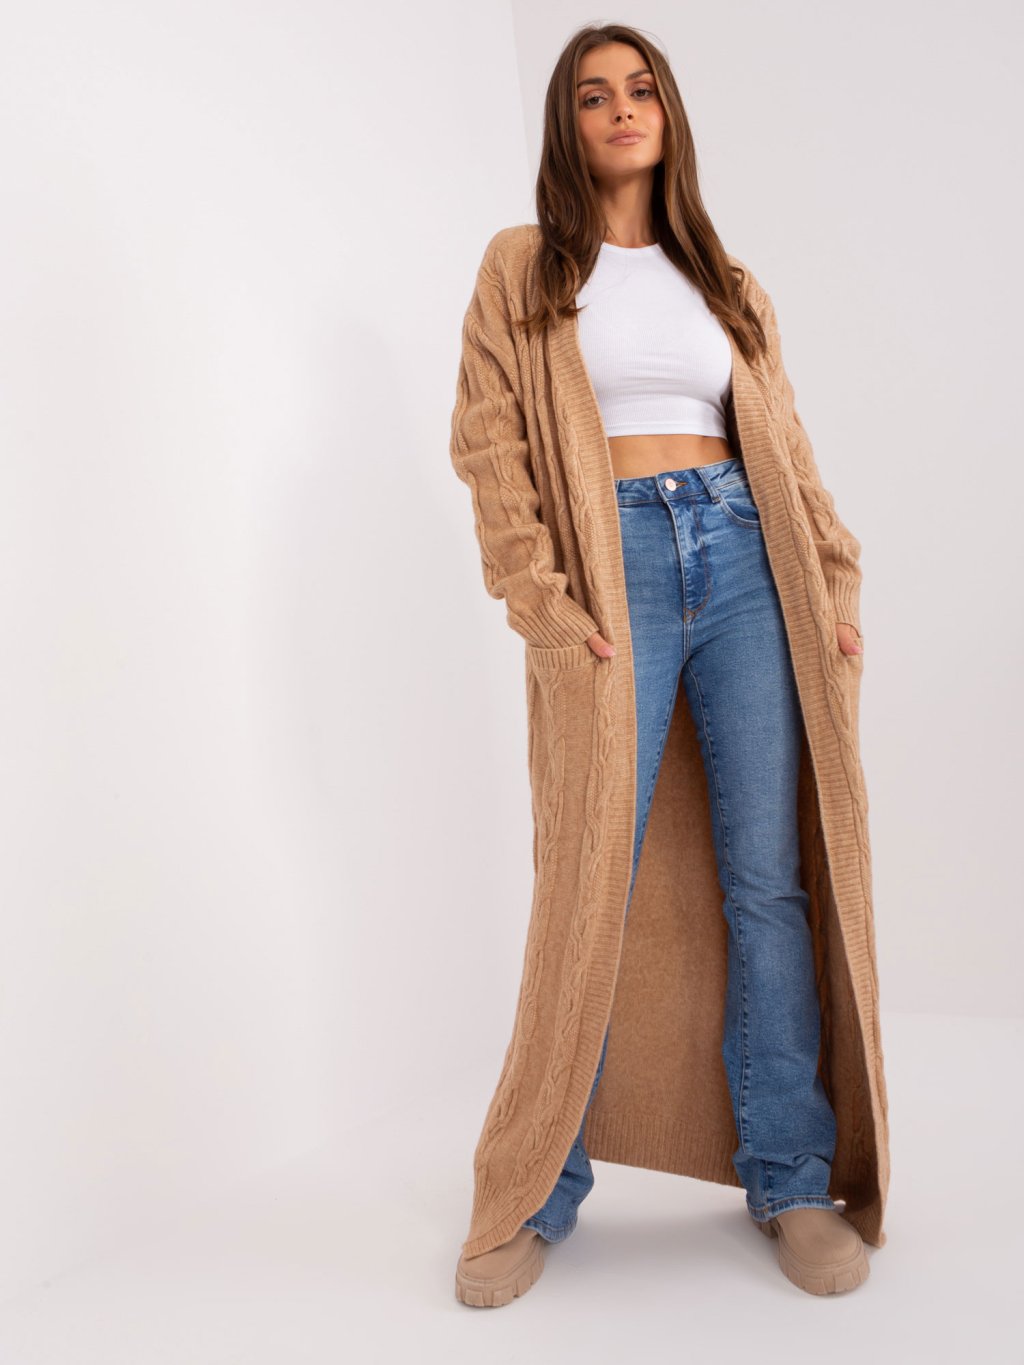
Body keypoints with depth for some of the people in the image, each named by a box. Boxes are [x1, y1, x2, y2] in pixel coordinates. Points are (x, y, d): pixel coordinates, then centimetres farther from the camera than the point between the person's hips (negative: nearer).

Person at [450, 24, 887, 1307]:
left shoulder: (720, 280, 20)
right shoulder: (530, 268, 10)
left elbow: (782, 439, 18)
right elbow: (488, 442, -1)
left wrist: (834, 577, 6)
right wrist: (538, 599, -13)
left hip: (741, 559, 3)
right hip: (615, 562, -3)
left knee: (767, 878, 0)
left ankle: (791, 1181, 13)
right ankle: (541, 1195, 11)